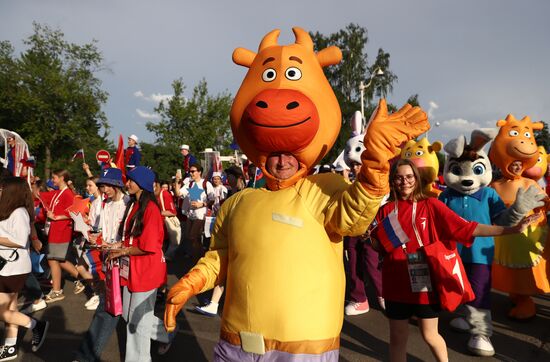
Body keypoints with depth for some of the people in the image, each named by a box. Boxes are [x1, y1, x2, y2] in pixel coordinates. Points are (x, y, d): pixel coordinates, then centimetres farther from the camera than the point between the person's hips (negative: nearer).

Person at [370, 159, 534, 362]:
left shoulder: (431, 205, -5)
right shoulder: (386, 210, 0)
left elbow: (468, 228, -10)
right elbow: (379, 247, 2)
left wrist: (511, 230, -15)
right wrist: (368, 236, -17)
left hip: (426, 283, -1)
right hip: (396, 283, 1)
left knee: (429, 335, 15)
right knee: (397, 338, 13)